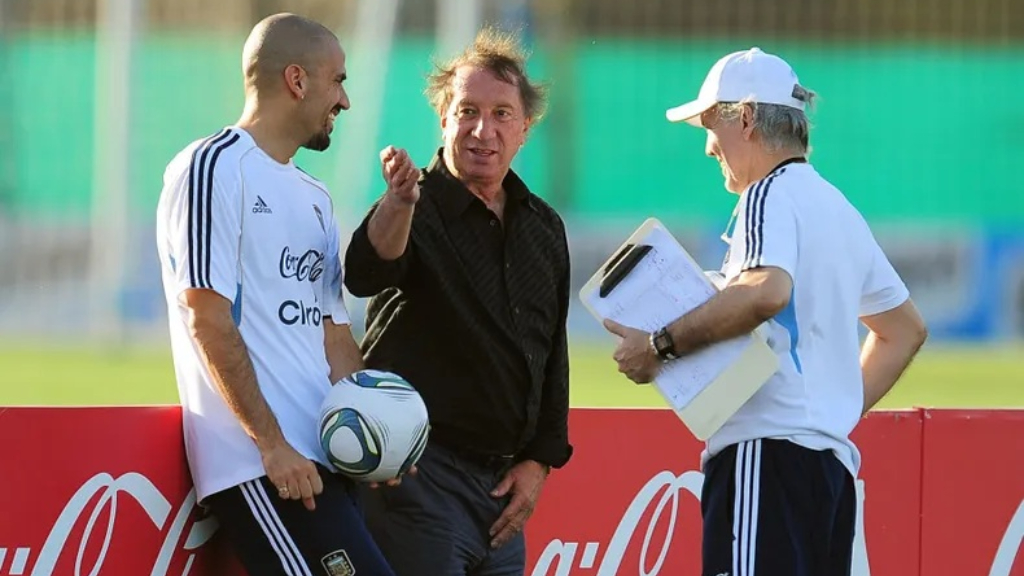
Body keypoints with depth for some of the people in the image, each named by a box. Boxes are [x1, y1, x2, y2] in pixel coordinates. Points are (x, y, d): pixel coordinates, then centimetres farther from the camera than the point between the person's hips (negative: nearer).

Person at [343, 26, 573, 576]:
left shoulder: (543, 228, 13)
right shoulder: (416, 211, -7)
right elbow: (366, 275, -31)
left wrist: (539, 460, 9)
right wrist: (400, 201, -50)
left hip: (502, 486, 7)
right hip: (420, 478, -7)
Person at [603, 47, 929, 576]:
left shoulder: (772, 195, -5)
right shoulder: (841, 210, 24)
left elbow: (767, 290, -26)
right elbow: (905, 327, 33)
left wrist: (660, 345, -19)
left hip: (768, 448, -10)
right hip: (831, 460, 10)